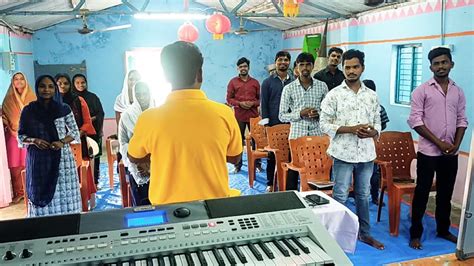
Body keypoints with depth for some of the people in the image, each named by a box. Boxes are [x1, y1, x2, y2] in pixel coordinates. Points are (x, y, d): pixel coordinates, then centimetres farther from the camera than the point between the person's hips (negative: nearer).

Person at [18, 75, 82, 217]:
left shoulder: (64, 109, 2)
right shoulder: (29, 110, 3)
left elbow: (75, 132, 6)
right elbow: (20, 135, 8)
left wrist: (62, 142, -12)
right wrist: (34, 141, -11)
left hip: (62, 158, 0)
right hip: (38, 160, 1)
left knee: (65, 194, 1)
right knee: (42, 195, 1)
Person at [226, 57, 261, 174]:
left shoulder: (255, 82, 9)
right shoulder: (233, 82, 5)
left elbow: (260, 99, 10)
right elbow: (229, 99, 3)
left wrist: (253, 103, -10)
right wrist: (240, 103, -13)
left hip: (253, 115, 1)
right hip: (238, 116, -1)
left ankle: (257, 163, 11)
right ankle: (238, 164, 11)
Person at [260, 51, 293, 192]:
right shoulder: (268, 82, 3)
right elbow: (264, 104, -1)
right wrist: (265, 123, -8)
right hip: (273, 124, -1)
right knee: (272, 155, 5)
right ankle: (270, 183, 16)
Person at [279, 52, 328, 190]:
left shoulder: (322, 86, 5)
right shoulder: (289, 88, 0)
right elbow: (282, 116, 0)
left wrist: (319, 114, -10)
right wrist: (300, 114, -15)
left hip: (317, 135, 2)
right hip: (296, 136, -1)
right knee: (293, 172, 3)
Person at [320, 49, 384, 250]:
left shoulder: (372, 95, 6)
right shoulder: (334, 95, -5)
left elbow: (378, 123, 11)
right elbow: (324, 124, -9)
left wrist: (372, 132, -13)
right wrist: (351, 129, -18)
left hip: (366, 154, 4)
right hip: (343, 153, -4)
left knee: (363, 195, 16)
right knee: (340, 196, 5)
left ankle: (364, 233, 32)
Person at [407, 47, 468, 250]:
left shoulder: (458, 91, 9)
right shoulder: (422, 90, -5)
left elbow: (462, 120, 11)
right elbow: (415, 121, -10)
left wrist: (456, 144, -4)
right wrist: (439, 142, -13)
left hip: (450, 153, 4)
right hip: (428, 152, -4)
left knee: (445, 194, 14)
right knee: (422, 193, 2)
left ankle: (443, 230, 30)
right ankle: (415, 234, 11)